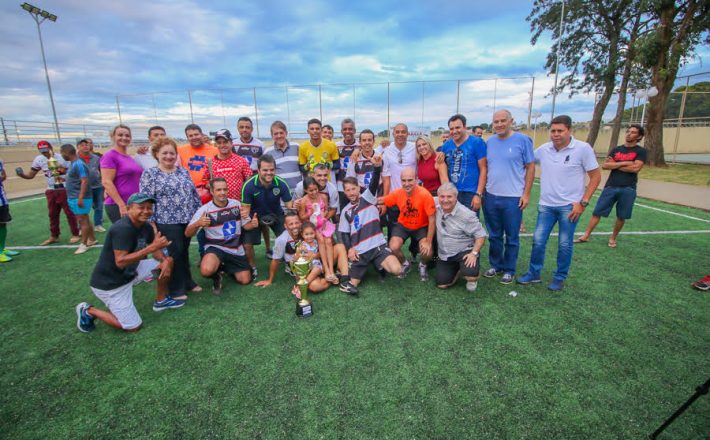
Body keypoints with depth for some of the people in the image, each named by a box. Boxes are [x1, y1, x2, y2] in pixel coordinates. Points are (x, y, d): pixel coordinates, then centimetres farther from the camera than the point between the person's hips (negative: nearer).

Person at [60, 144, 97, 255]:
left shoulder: (79, 164, -17)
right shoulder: (72, 164, 14)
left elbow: (84, 181, -23)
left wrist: (80, 198, -26)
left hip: (79, 198, -10)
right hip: (73, 198, 10)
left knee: (83, 221, -4)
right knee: (85, 220, 14)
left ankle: (84, 244, 1)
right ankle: (92, 239, 22)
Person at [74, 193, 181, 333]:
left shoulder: (146, 226, -3)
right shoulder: (122, 228, -28)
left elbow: (155, 249, 6)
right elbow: (120, 262, -33)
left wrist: (165, 261, -15)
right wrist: (151, 247, -39)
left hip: (130, 272, 8)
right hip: (109, 283, -8)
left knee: (168, 260, 3)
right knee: (134, 326, -3)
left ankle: (161, 301, 19)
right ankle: (88, 311, 14)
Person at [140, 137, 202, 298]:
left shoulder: (183, 171, 11)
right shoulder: (149, 174, -3)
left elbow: (194, 193, 14)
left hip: (187, 219, 5)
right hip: (167, 221, -5)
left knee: (184, 252, 14)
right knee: (175, 253, 0)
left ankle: (187, 282, 28)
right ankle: (176, 288, 14)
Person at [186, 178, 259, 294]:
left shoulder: (236, 204, -1)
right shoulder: (205, 210, -13)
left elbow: (246, 225, 8)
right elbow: (187, 234, -15)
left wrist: (253, 224, -17)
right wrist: (198, 224, -37)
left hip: (236, 249, 4)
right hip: (215, 248, -4)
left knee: (245, 280, 5)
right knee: (207, 271, -35)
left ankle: (226, 268, 35)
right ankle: (216, 275, 5)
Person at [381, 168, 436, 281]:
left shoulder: (425, 194, -27)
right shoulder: (397, 193, -17)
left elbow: (432, 220, -21)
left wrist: (428, 242, -22)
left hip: (421, 227, -2)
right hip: (403, 225, 3)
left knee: (427, 252, -24)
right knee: (394, 247, -22)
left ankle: (423, 265, 16)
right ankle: (405, 263, 15)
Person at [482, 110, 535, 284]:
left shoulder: (522, 140, -5)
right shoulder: (490, 142, 8)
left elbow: (530, 167, -4)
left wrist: (526, 193, -8)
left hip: (513, 198, -4)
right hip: (491, 197, 4)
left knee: (512, 237, 7)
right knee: (494, 236, 14)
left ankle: (509, 270, 22)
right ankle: (495, 265, 30)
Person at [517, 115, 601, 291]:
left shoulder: (583, 148, -9)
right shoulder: (543, 149, 0)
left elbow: (596, 176, -5)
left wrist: (583, 202, -11)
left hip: (570, 206, -3)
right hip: (546, 205, 3)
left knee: (564, 245, 6)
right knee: (538, 241, 6)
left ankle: (560, 278, 23)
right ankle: (533, 273, 23)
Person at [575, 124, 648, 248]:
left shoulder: (641, 151, 3)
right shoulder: (616, 150, 11)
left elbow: (635, 168, -12)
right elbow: (604, 165, -2)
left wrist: (614, 165, -4)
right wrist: (624, 163, -10)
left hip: (628, 189, -2)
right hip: (610, 187, 2)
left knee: (621, 216, 6)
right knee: (597, 212, -1)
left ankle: (613, 238, 23)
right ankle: (586, 236, 3)